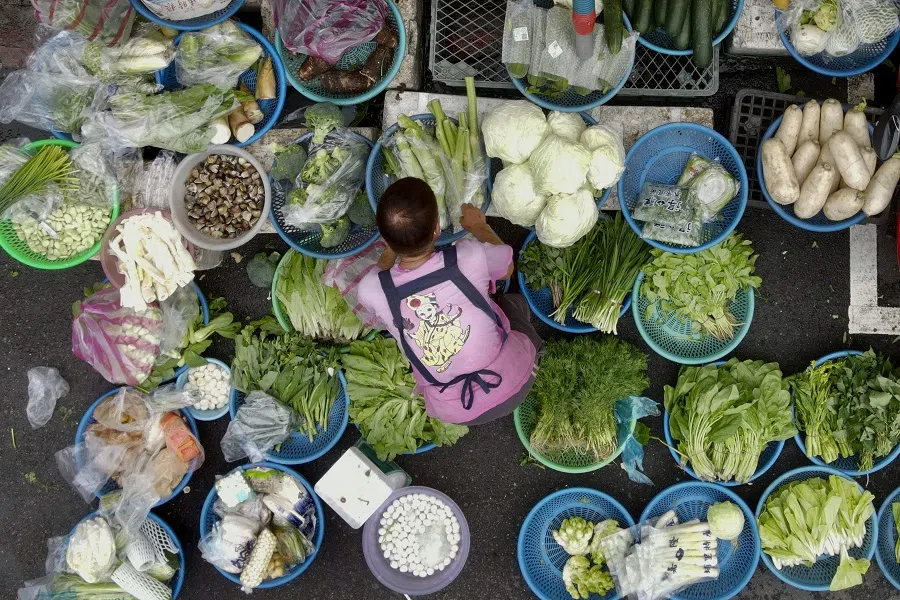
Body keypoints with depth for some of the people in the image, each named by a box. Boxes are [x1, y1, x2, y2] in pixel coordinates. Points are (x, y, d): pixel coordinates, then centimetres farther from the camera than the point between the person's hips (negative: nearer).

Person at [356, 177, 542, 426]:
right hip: (513, 385, 0)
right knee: (512, 301, 28)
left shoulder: (371, 290, -20)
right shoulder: (469, 258, -25)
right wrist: (479, 227, 19)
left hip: (455, 413, 0)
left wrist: (393, 243, 24)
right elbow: (508, 266, 2)